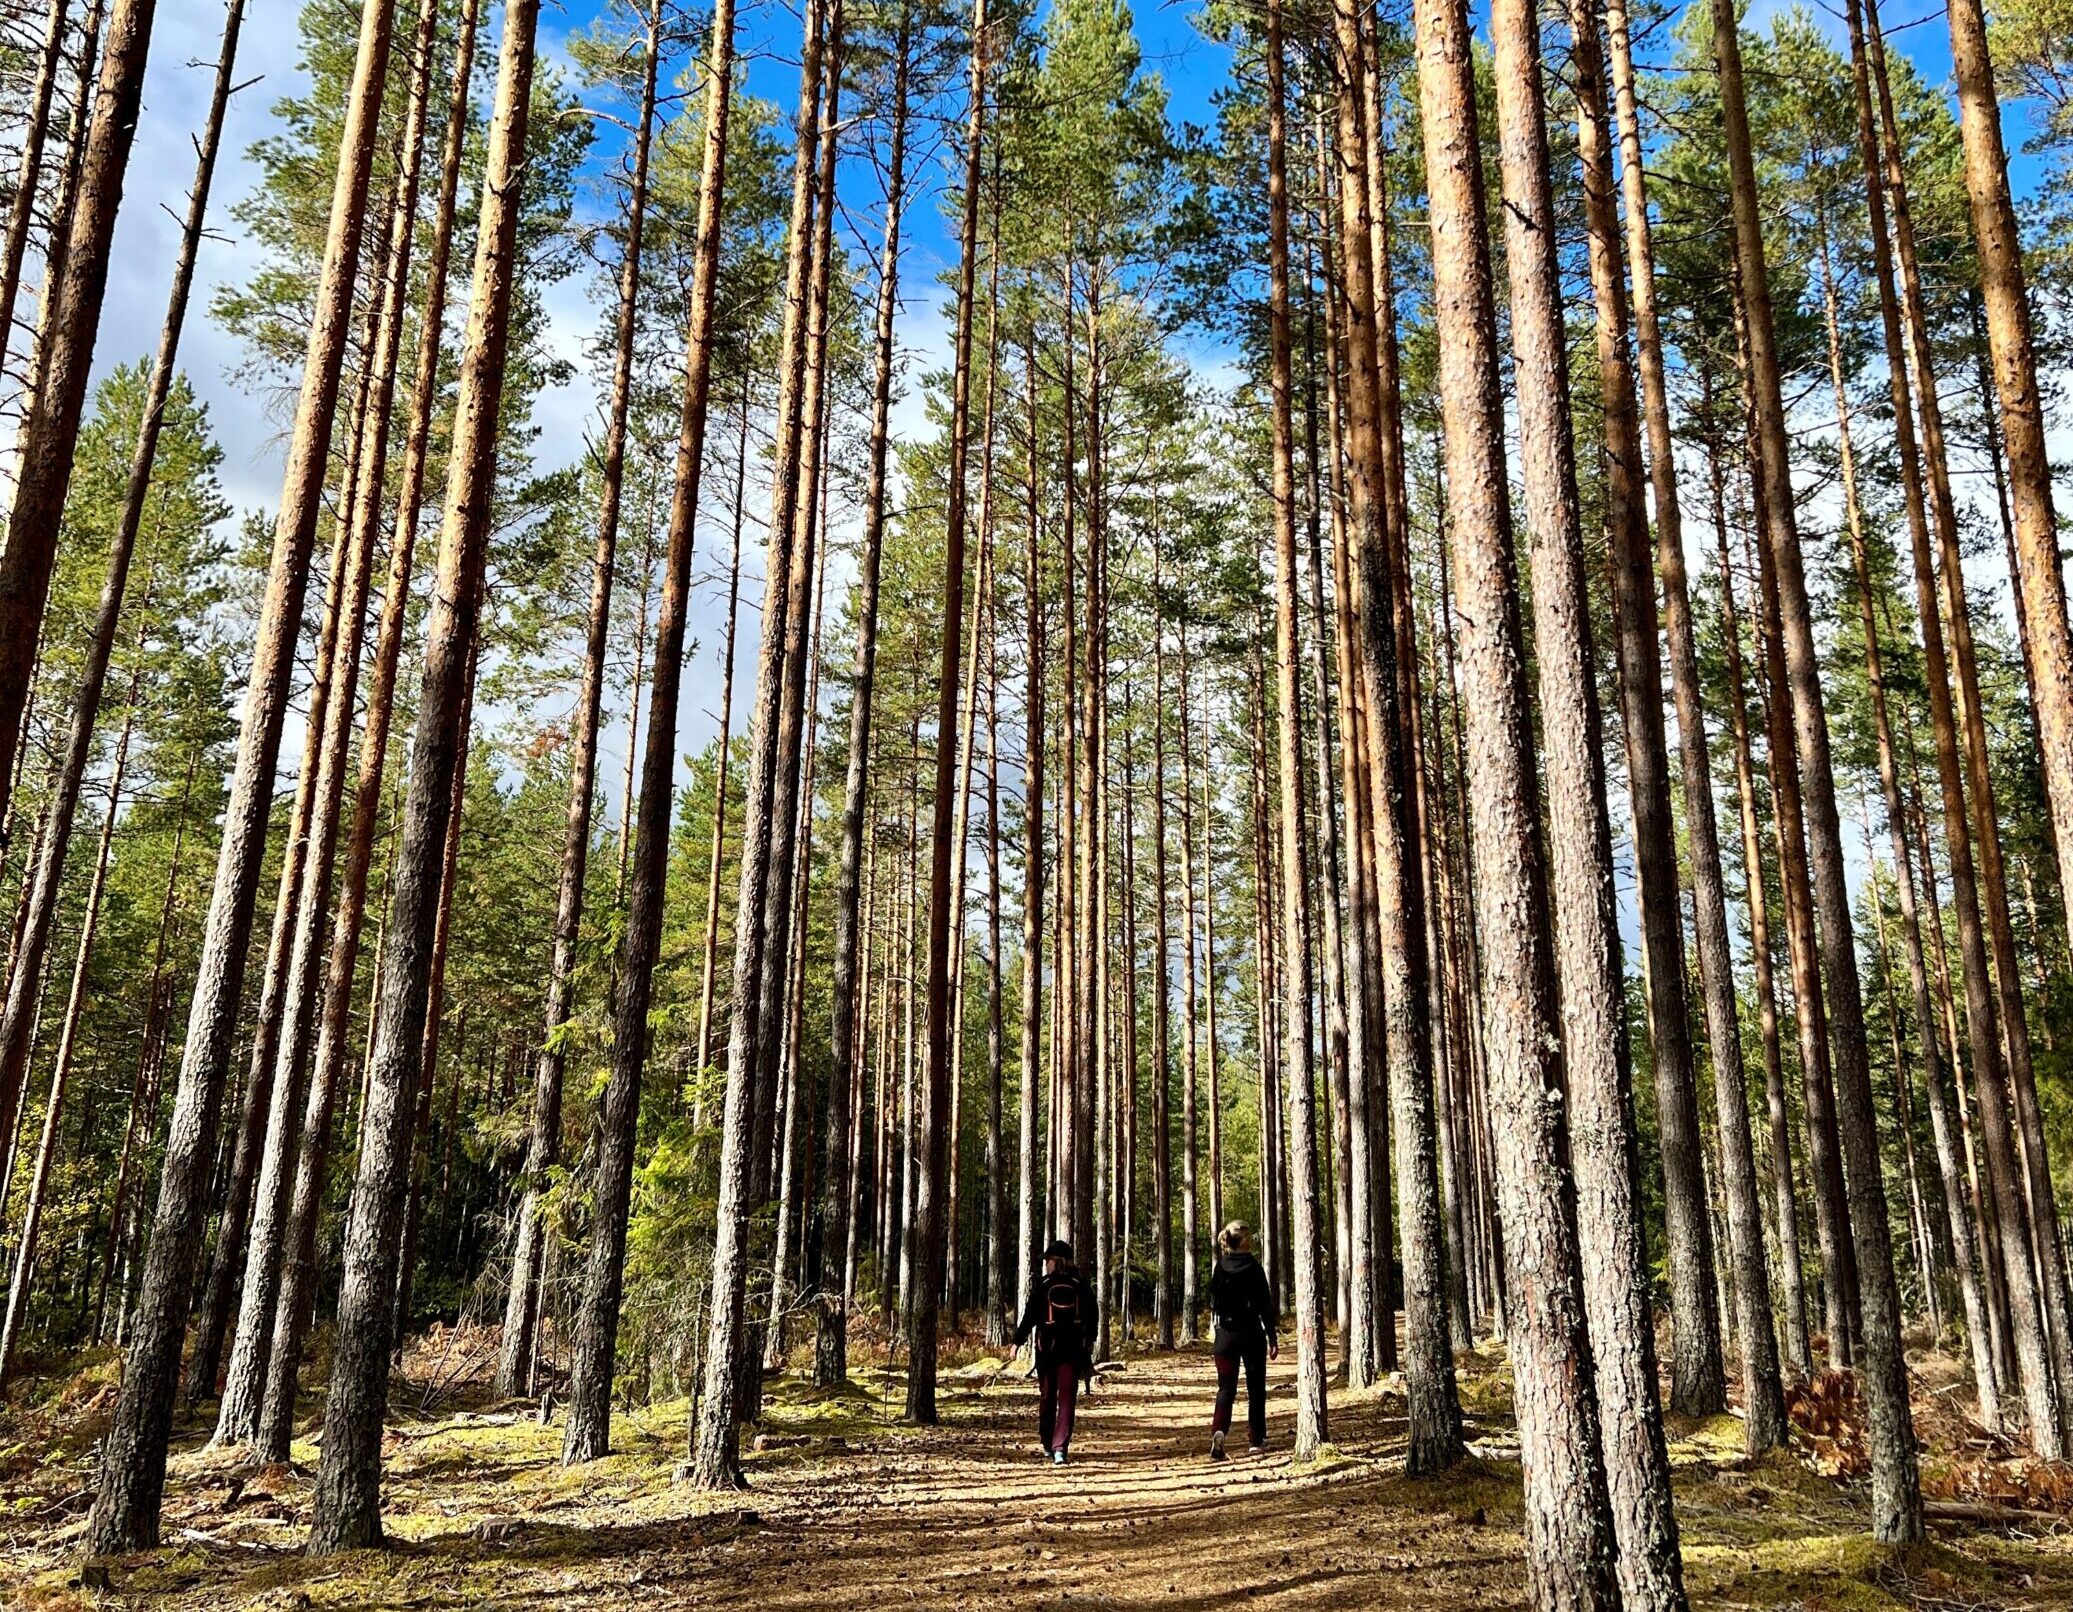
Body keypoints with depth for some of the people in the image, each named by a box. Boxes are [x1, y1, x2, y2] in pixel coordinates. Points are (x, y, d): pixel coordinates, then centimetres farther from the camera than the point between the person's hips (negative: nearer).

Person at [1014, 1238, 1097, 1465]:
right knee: (1066, 1398, -1)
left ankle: (1046, 1443, 27)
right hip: (1074, 1347, 1)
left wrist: (1018, 1341, 2)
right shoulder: (1080, 1284, 2)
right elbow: (1091, 1315, 8)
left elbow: (1030, 1316, -4)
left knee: (1047, 1395, 15)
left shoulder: (1042, 1285, -3)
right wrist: (1090, 1340, 22)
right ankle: (1060, 1447, -13)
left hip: (1047, 1346, 0)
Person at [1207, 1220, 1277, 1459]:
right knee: (1255, 1387, 12)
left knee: (1226, 1386, 4)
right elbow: (1265, 1305, -9)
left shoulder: (1220, 1268, 1)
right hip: (1251, 1332, -3)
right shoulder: (1253, 1267, -11)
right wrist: (1272, 1338, -5)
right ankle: (1257, 1440, 17)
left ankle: (1218, 1430, -20)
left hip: (1225, 1332, 3)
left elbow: (1213, 1302, 8)